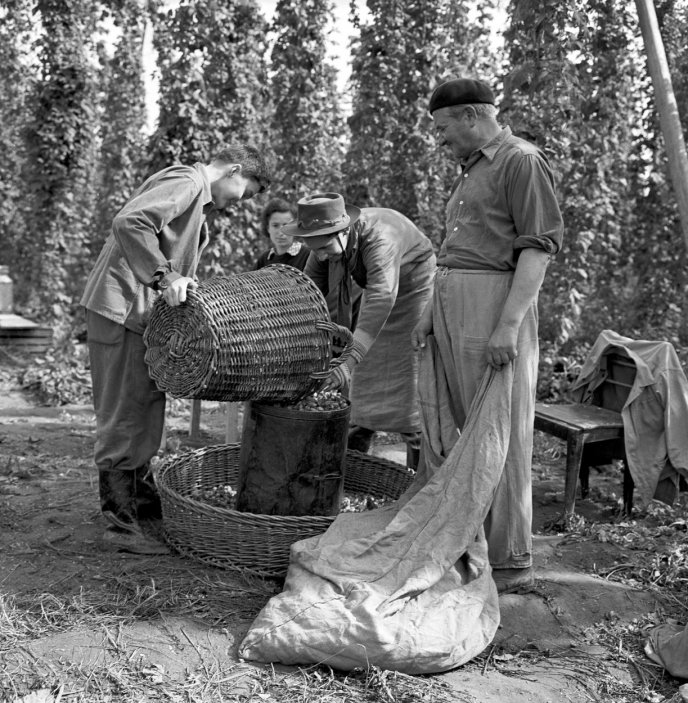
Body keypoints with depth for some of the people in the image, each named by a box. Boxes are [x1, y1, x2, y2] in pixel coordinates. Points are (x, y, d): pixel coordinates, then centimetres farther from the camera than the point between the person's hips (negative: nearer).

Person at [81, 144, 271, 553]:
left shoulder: (199, 201, 21)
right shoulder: (186, 182, -12)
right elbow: (129, 222, -27)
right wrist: (164, 276, -29)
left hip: (146, 312, 10)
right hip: (122, 308, -10)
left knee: (147, 411, 19)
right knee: (124, 415, -5)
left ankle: (141, 495, 34)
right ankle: (121, 522, 4)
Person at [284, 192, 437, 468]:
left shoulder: (380, 237, -39)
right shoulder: (328, 239, -16)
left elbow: (382, 298, -52)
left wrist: (349, 361, -61)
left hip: (415, 295, -7)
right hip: (378, 293, 7)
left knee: (413, 388, -9)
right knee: (364, 382, 7)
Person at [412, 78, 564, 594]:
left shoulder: (522, 161, -4)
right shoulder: (471, 171, 23)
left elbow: (539, 246, -13)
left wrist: (509, 325, -22)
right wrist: (431, 313, 18)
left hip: (497, 305, -9)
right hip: (454, 306, 9)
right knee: (461, 431, 9)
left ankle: (511, 563, 3)